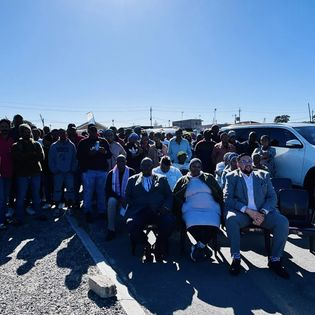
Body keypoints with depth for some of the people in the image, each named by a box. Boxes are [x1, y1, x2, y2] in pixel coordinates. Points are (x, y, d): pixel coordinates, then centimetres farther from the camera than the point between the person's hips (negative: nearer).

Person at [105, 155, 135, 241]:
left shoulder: (131, 172, -2)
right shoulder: (111, 173, 1)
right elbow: (108, 190, -2)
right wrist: (119, 198, -16)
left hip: (128, 198, -1)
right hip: (115, 197, 1)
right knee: (111, 201, -32)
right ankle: (111, 230, -25)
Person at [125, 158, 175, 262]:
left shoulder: (162, 179, 22)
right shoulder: (132, 180, 23)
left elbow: (169, 196, 14)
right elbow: (127, 197, 15)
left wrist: (166, 207, -6)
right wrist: (134, 206, -5)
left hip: (158, 211, 0)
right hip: (139, 212, 0)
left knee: (169, 221, -32)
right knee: (131, 224, -32)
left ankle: (159, 247, -1)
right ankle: (146, 246, 0)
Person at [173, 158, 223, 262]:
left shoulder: (209, 178, 21)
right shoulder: (183, 180, 19)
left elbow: (219, 194, 19)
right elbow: (175, 197, 14)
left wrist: (220, 208, 6)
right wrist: (181, 209, -1)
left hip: (210, 209, 1)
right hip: (191, 210, -1)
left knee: (213, 226, -32)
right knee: (193, 226, -35)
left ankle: (199, 246, -10)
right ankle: (203, 246, -9)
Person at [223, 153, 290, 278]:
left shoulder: (263, 175, 17)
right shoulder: (232, 177, 10)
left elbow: (272, 197, 8)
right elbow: (227, 198, -2)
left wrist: (263, 213, -11)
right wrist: (248, 211, -14)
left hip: (263, 213, 2)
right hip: (242, 213, -2)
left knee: (283, 222, -24)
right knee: (230, 219, -34)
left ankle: (275, 260, -7)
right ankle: (236, 258, -18)